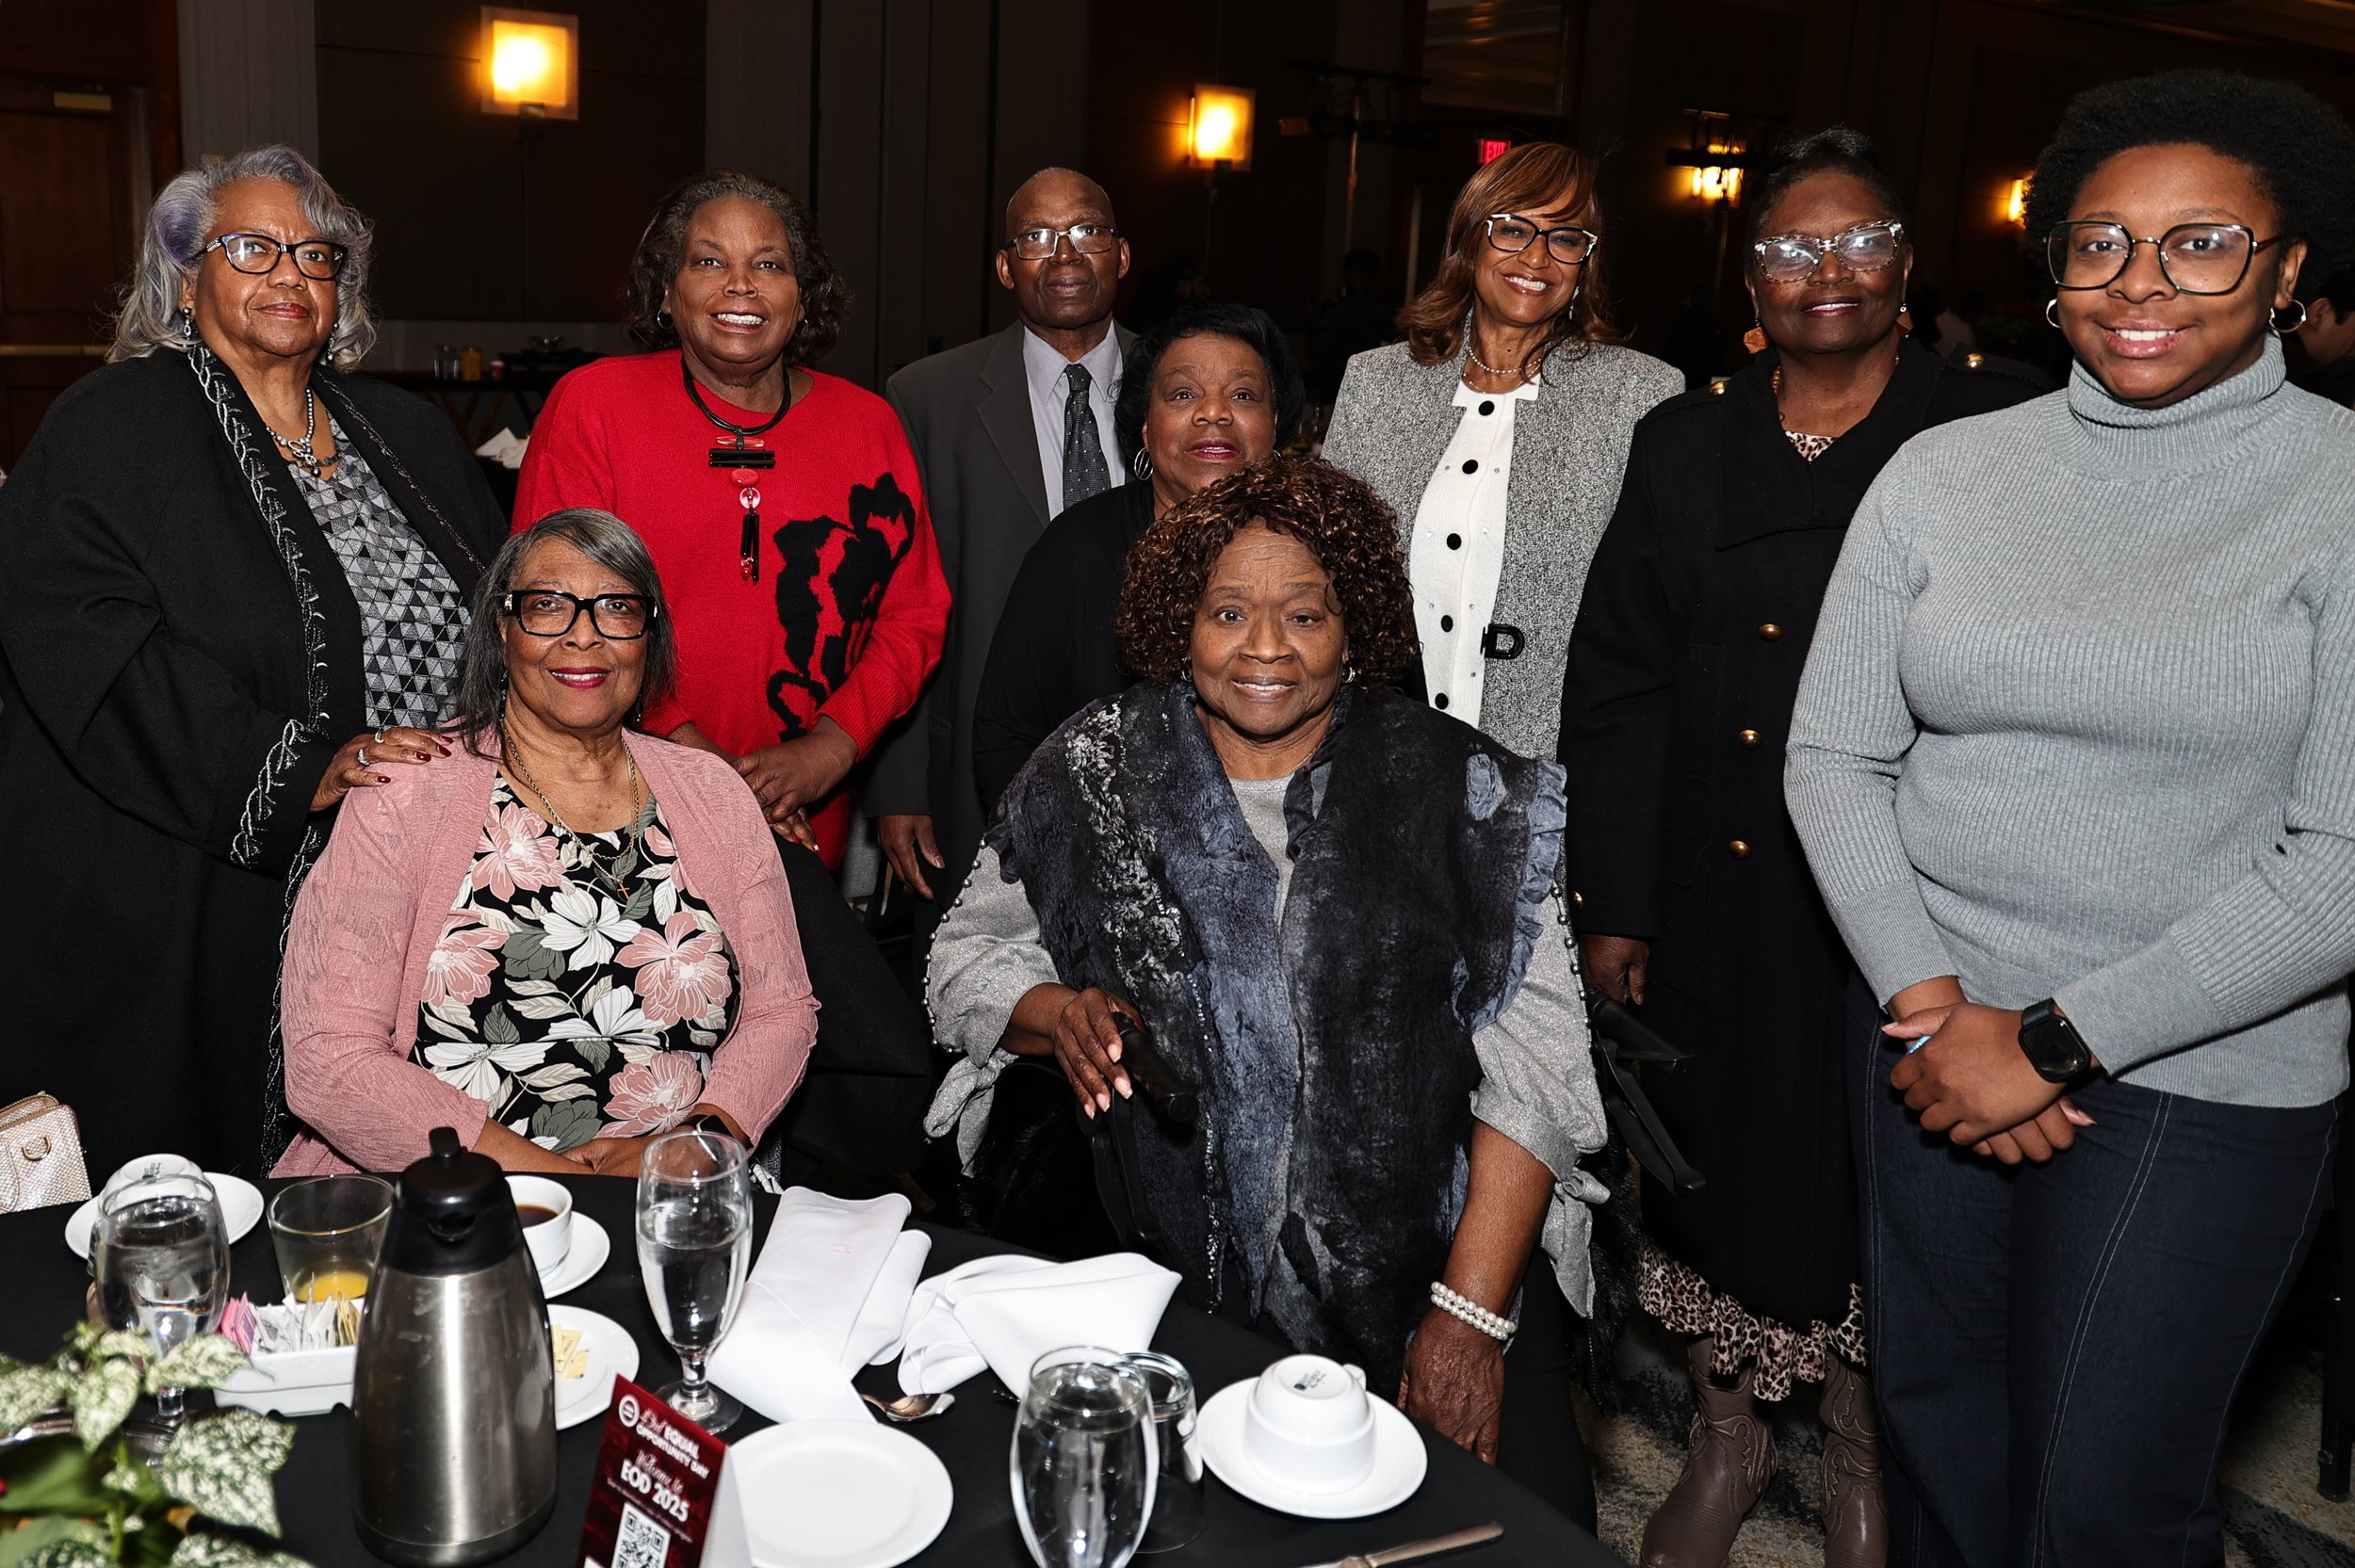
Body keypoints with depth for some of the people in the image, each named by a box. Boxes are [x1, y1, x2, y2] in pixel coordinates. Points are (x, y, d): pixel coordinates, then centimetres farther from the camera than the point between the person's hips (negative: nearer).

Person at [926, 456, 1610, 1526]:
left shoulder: (1456, 786, 0)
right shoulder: (1094, 773, 5)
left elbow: (1533, 1068, -5)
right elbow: (970, 954, 13)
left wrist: (1470, 1316, -12)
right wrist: (1061, 1014, -10)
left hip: (1423, 1269, 0)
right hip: (1160, 1271, 1)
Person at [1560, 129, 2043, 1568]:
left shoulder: (1996, 438, -3)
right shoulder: (1686, 446, 5)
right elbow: (1616, 684, 4)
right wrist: (1612, 904, 0)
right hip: (1714, 909, 3)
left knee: (1874, 1190, 12)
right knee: (1715, 1165, 15)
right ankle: (1728, 1436, 39)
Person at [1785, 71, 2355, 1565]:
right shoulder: (1944, 472, 1)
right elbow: (1832, 757, 2)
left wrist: (2057, 1043, -15)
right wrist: (1933, 1000, -10)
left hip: (2200, 1079, -3)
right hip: (1934, 1040, 3)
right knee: (1937, 1437, 18)